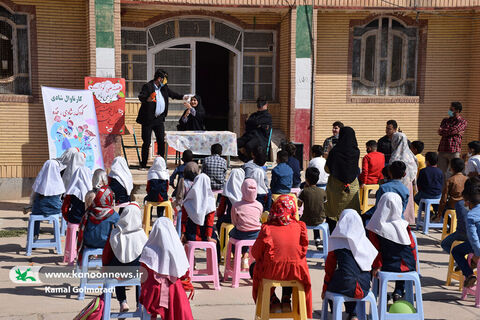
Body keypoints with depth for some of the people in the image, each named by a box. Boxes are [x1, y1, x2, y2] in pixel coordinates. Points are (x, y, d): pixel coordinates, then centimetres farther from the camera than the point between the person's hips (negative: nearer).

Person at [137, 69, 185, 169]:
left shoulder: (164, 87, 10)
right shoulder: (147, 86, -11)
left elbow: (172, 94, 25)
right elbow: (141, 97, -25)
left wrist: (183, 97, 18)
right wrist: (147, 99, -45)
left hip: (159, 119, 6)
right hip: (148, 119, -6)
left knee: (161, 141, 4)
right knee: (147, 142, -2)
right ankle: (143, 165, 8)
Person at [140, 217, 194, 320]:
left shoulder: (148, 251, -11)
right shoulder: (178, 248, -7)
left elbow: (144, 275, -2)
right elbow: (184, 274, 1)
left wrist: (143, 294, 11)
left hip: (155, 292, -1)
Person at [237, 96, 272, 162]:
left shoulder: (267, 116, 6)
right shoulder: (254, 115, 26)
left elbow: (256, 122, -8)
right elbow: (246, 127, 12)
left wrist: (248, 121, 11)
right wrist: (258, 125, -2)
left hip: (261, 138, -6)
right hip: (249, 135, 6)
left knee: (249, 145, -38)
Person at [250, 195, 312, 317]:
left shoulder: (267, 229, -10)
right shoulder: (299, 227, -3)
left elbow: (255, 253, -2)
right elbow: (303, 250, 8)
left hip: (271, 273, -3)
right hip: (296, 273, 3)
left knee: (253, 267, 28)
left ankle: (272, 299, 20)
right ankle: (286, 299, 26)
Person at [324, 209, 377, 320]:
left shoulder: (336, 241, -3)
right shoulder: (365, 241, 6)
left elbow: (330, 267, 3)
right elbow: (368, 267, 14)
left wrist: (325, 288, 15)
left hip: (345, 286, -4)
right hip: (364, 288, 4)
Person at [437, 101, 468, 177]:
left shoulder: (463, 122, 1)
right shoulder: (445, 120, 17)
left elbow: (452, 131, -13)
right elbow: (440, 132, 1)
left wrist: (443, 130, 3)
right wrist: (456, 132, -5)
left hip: (454, 151, -5)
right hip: (442, 150, 5)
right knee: (441, 172, 4)